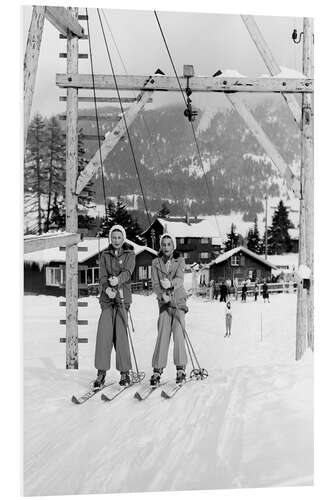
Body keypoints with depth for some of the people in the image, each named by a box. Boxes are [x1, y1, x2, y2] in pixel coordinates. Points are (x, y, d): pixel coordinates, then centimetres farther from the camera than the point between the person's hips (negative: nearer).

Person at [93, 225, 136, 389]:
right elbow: (102, 276, 2)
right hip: (107, 297, 2)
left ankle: (125, 372, 5)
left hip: (123, 297, -2)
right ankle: (101, 373, -1)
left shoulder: (130, 254, 6)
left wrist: (118, 280, -33)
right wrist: (107, 289, -18)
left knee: (121, 334, -7)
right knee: (104, 333, -8)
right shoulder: (105, 255, 13)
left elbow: (127, 272, -11)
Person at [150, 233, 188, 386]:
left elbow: (180, 279, -14)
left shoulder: (180, 260, 3)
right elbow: (154, 284, -2)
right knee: (162, 334, -9)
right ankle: (157, 370, -5)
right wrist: (162, 294, -22)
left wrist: (171, 283, -36)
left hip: (179, 300, 0)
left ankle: (181, 369, -4)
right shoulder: (155, 263, 6)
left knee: (178, 333, -11)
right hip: (164, 302, 1)